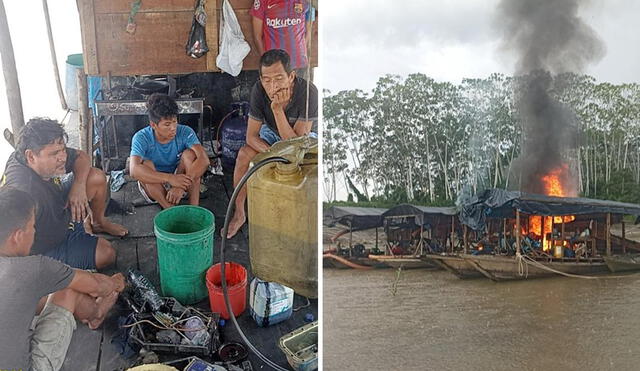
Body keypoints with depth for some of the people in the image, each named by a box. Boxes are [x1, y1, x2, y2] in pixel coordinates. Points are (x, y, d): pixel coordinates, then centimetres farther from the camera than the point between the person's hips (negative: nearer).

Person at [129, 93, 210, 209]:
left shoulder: (185, 132, -18)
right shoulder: (142, 138, -22)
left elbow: (204, 160, -32)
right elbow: (134, 170, -38)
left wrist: (181, 184, -45)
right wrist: (170, 178, -50)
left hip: (177, 179, 1)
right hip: (152, 185, -1)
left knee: (190, 154, -26)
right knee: (146, 164, -31)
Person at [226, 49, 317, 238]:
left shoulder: (307, 92, -36)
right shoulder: (259, 90, -26)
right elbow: (251, 137, -21)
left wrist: (277, 110, -46)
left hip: (304, 136, -2)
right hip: (272, 132, 3)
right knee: (244, 154, -22)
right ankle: (239, 214, -4)